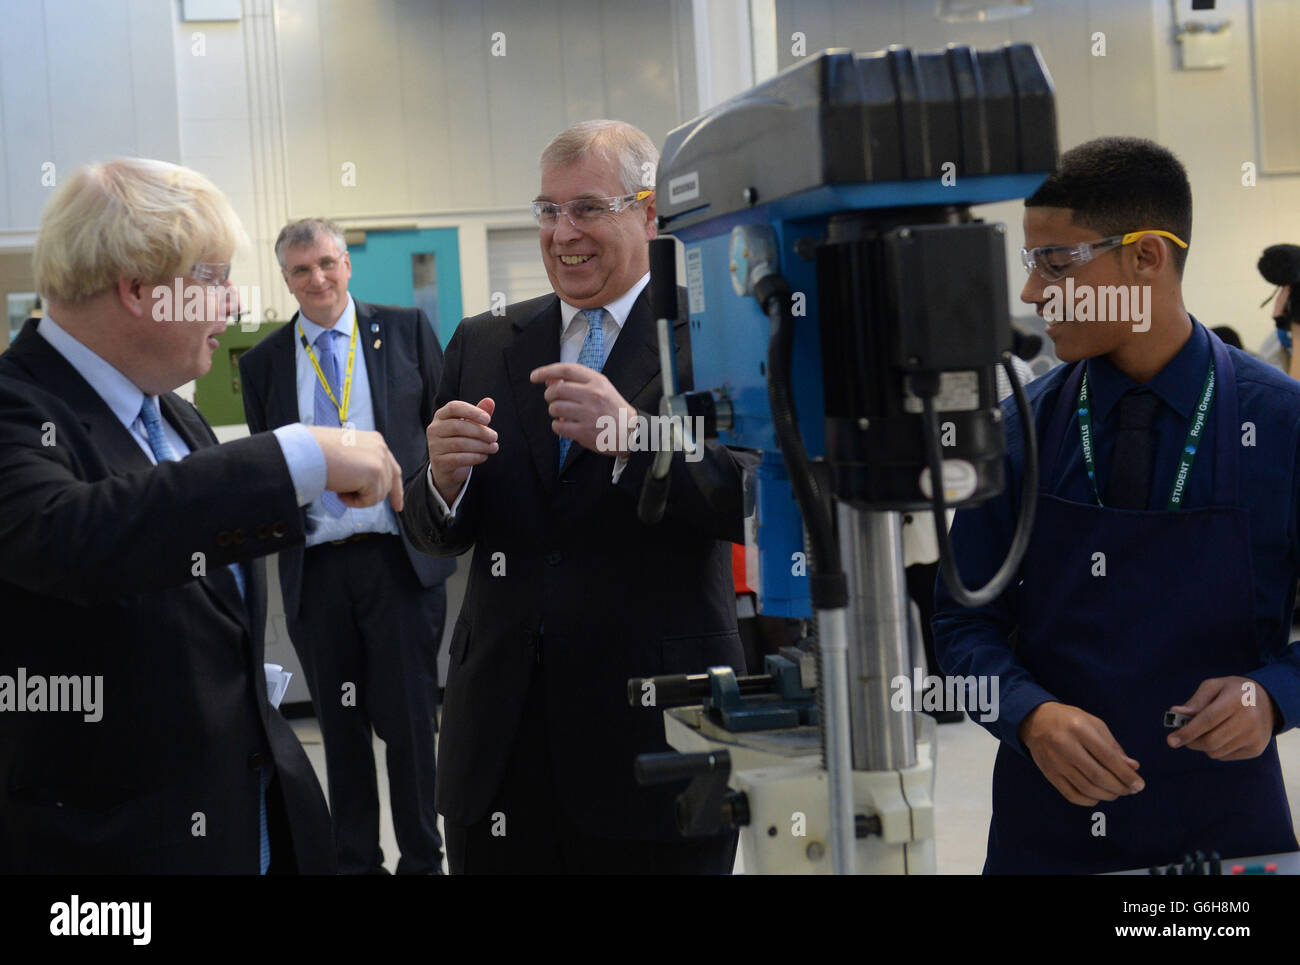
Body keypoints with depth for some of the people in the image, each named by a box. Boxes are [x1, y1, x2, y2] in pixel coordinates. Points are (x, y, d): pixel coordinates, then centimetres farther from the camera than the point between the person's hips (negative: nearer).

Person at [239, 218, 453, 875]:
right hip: (315, 568, 2)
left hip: (401, 557, -2)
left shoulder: (405, 330, 4)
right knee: (340, 724, 10)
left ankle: (422, 858, 17)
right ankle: (354, 858, 23)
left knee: (410, 717, 3)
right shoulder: (262, 363, 8)